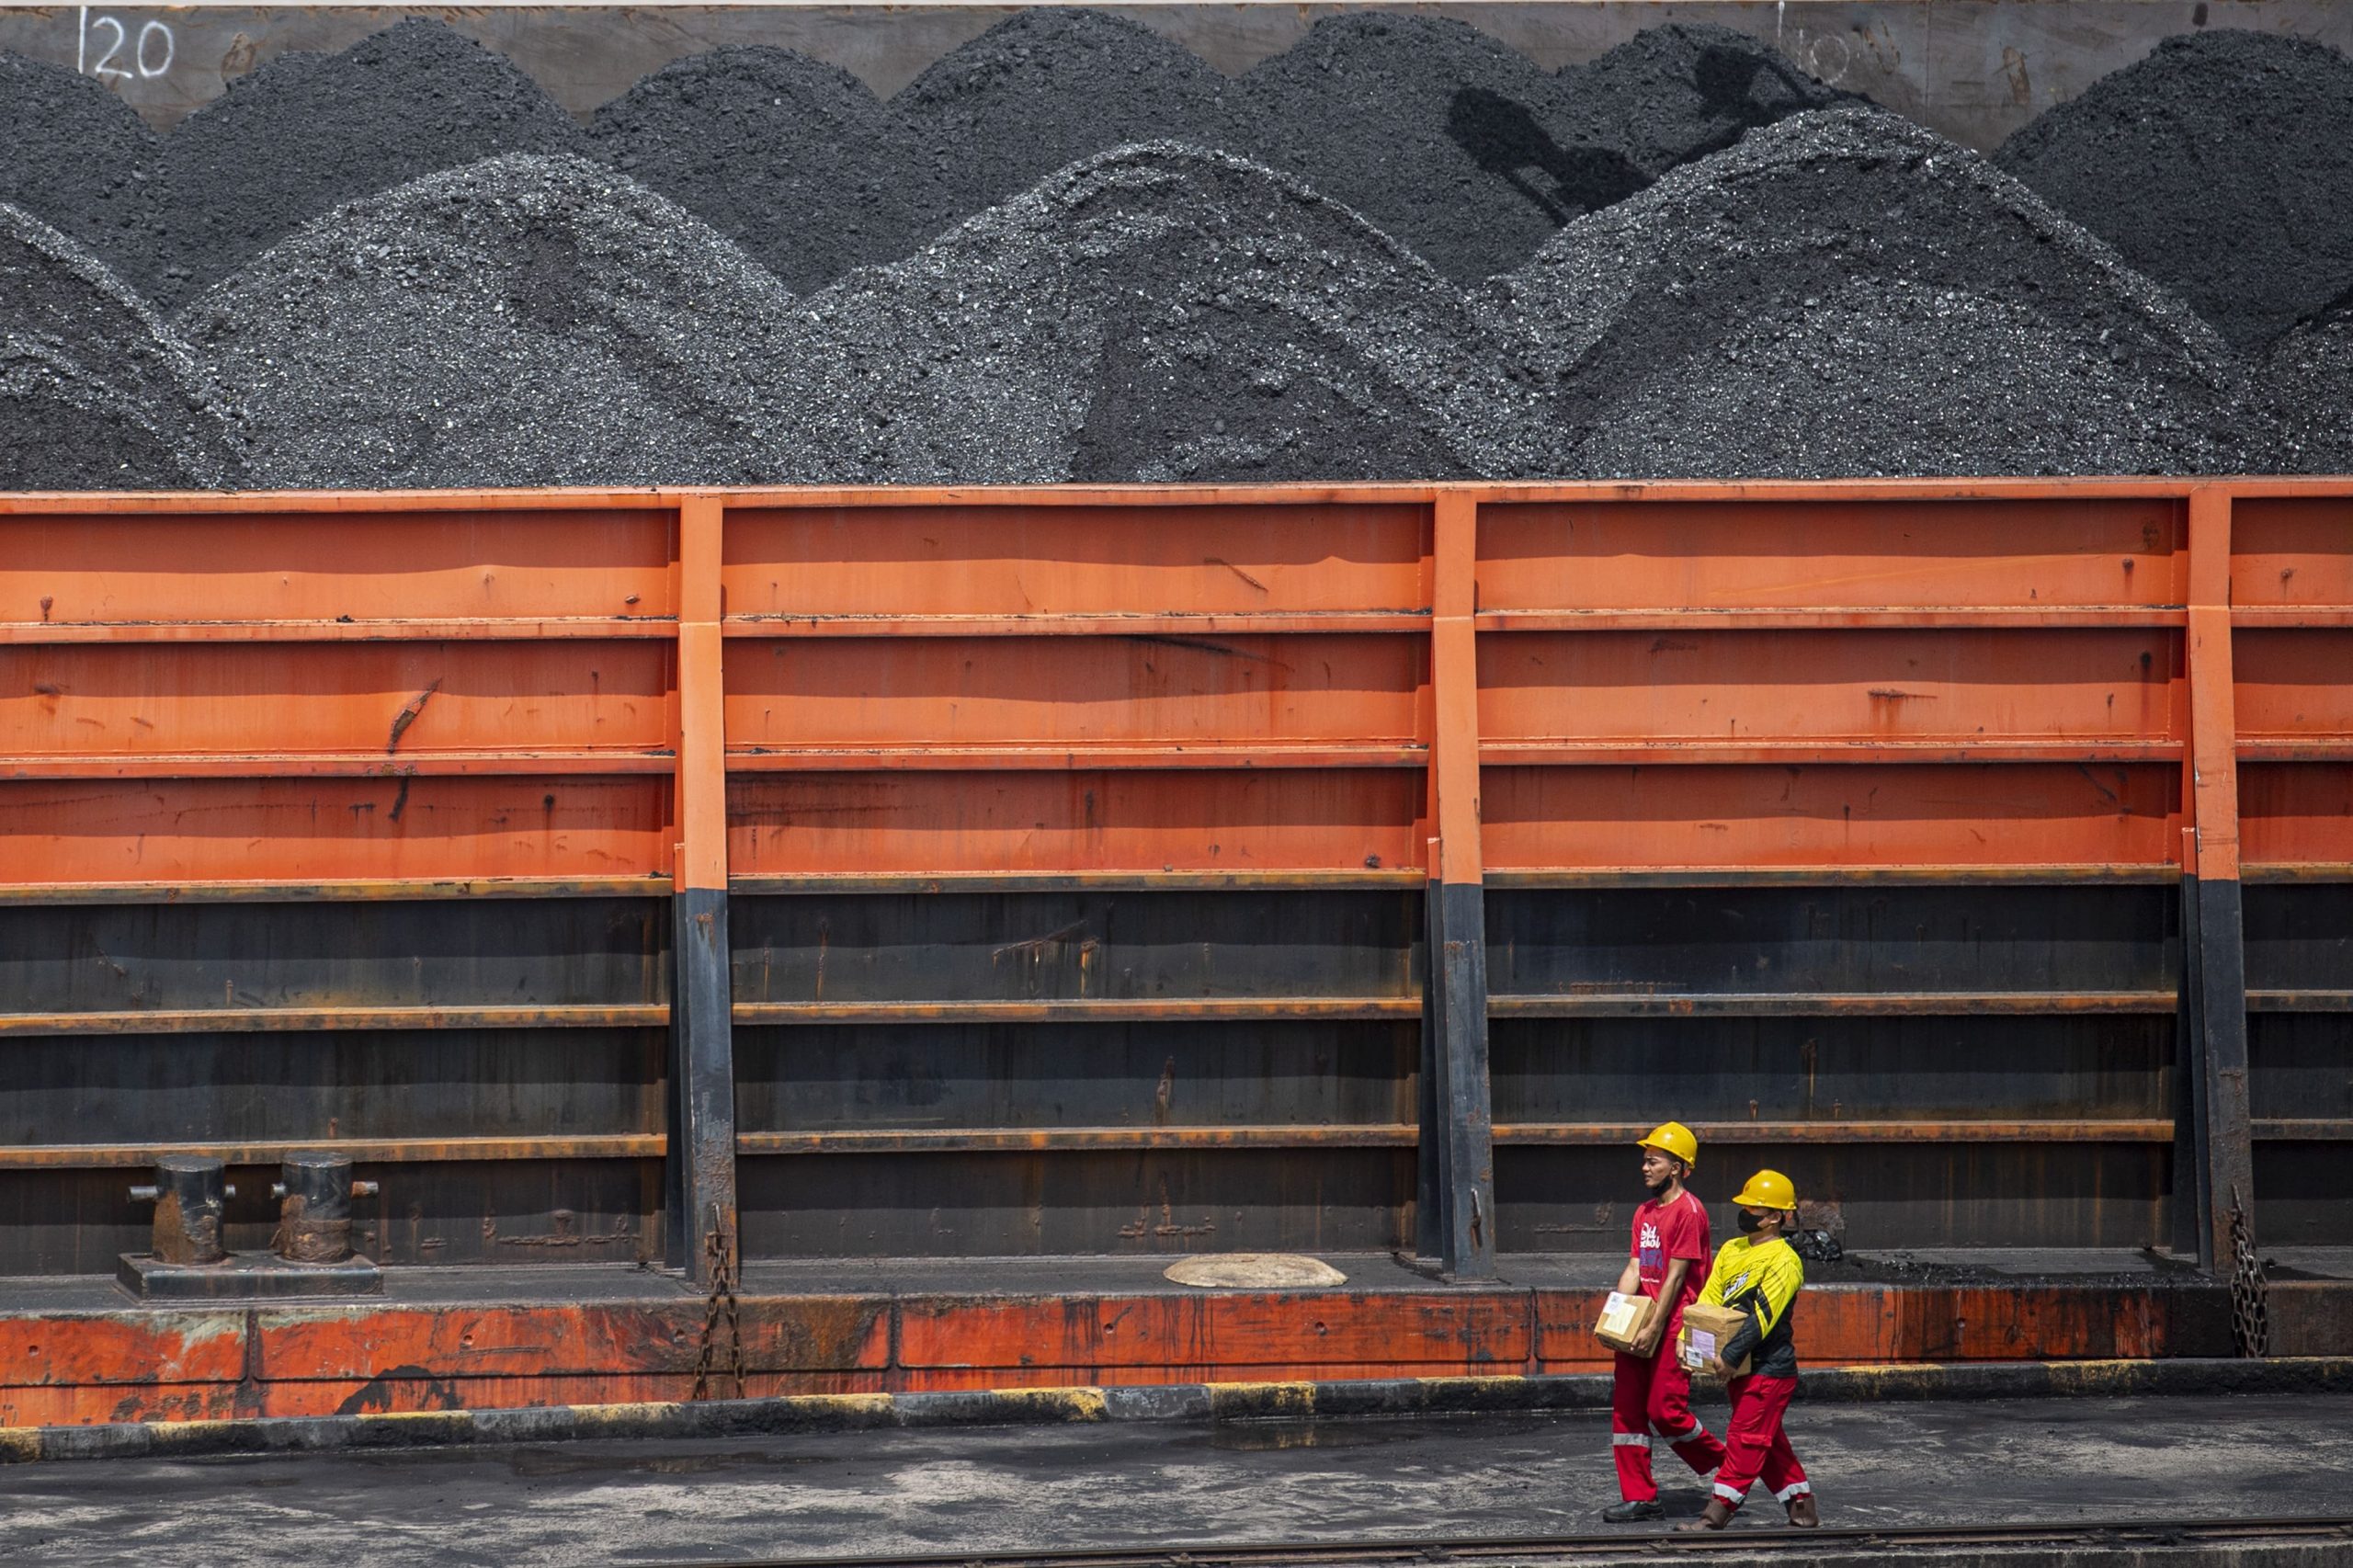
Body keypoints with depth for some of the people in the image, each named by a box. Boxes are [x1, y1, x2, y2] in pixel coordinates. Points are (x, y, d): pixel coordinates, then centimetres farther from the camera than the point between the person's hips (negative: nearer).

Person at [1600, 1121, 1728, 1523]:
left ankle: (1726, 1464, 11)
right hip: (1638, 1327, 9)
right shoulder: (1645, 1212, 16)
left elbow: (1675, 1278, -15)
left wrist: (1653, 1330, -18)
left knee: (1665, 1411, -10)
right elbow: (1634, 1269, 13)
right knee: (1626, 1409, 5)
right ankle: (1639, 1497, 10)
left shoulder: (1688, 1211, -11)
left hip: (1674, 1328, -9)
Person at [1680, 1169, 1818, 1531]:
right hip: (1740, 1366, 8)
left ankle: (1718, 1513, -6)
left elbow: (1763, 1316, -20)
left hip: (1770, 1367, -8)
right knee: (1769, 1440, 13)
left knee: (1745, 1437, -6)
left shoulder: (1784, 1260, -13)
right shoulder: (1732, 1250, 11)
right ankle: (1802, 1507, 22)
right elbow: (1708, 1301, 11)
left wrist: (1729, 1354, -25)